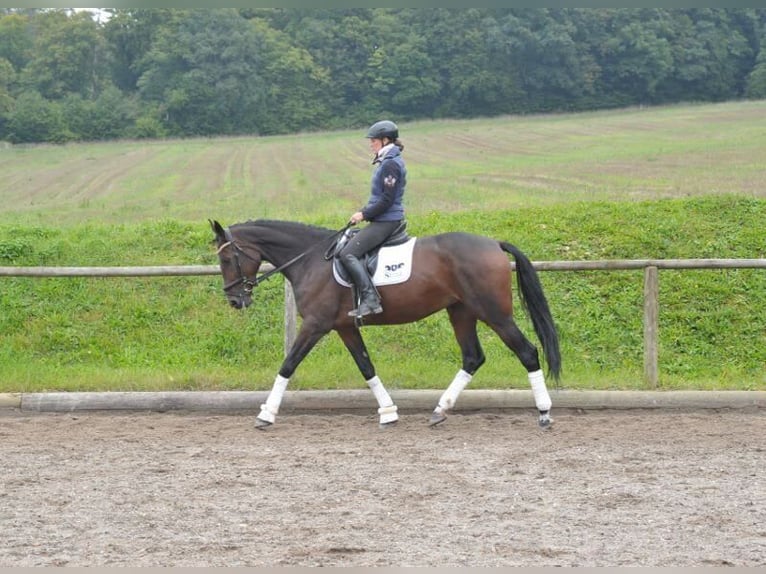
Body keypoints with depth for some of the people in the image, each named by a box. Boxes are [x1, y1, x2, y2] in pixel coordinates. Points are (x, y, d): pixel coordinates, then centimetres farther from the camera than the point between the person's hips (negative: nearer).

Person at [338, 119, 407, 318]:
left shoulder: (390, 164, -16)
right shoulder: (387, 162, 16)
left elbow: (386, 200, -21)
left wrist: (364, 214, -13)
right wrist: (364, 212, 11)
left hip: (385, 221, -11)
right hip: (383, 221, 11)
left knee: (348, 254, -18)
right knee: (348, 243, 19)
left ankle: (370, 300, -26)